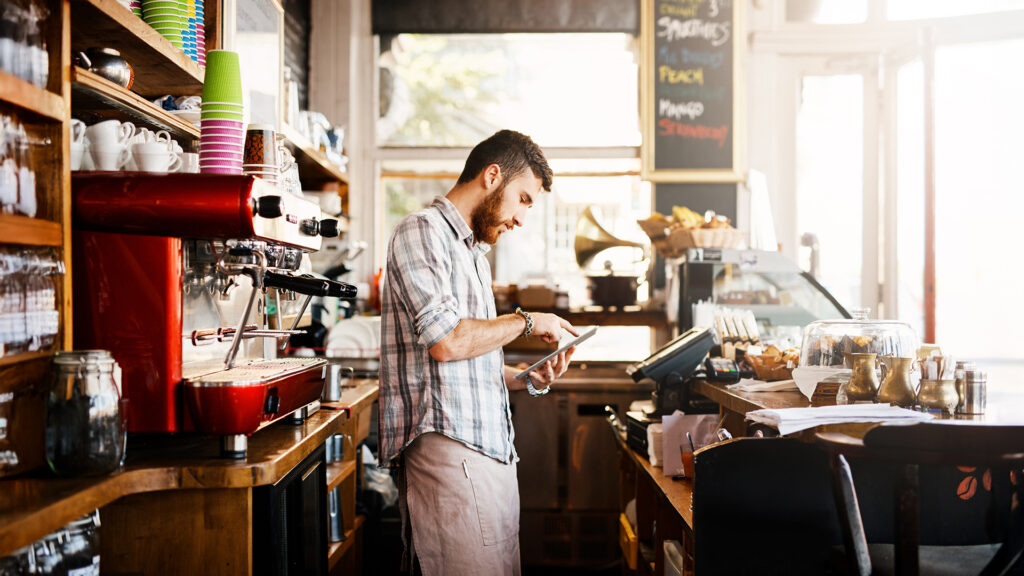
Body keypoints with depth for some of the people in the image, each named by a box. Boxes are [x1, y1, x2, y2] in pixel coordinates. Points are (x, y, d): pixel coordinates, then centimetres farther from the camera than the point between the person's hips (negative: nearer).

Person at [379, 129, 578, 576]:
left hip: (493, 450, 9)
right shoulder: (422, 232, -5)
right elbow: (447, 341, -18)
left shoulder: (474, 251, 25)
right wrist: (526, 321, -4)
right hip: (449, 449, -9)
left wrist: (526, 379, 11)